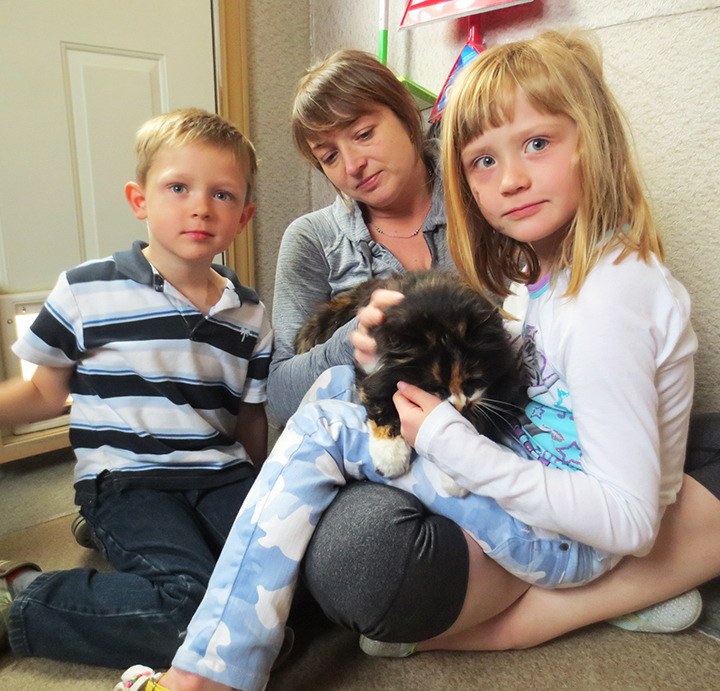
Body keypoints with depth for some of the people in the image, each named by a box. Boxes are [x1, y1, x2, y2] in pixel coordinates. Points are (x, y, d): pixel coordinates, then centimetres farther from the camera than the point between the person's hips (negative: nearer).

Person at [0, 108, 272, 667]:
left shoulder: (249, 316, 7)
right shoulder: (86, 291, -2)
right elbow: (46, 394, 9)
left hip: (222, 475, 4)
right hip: (128, 479, -4)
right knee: (188, 603, -26)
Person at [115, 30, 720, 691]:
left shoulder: (606, 297, -26)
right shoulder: (553, 266, 3)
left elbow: (629, 520, -25)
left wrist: (452, 442, -26)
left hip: (570, 541, -9)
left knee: (327, 426, -17)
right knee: (339, 383, 5)